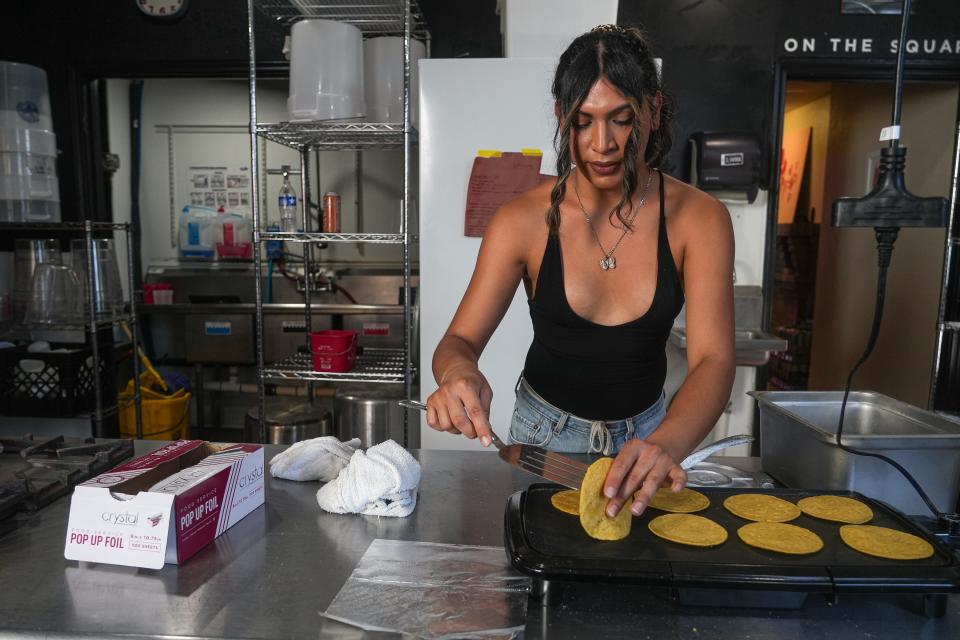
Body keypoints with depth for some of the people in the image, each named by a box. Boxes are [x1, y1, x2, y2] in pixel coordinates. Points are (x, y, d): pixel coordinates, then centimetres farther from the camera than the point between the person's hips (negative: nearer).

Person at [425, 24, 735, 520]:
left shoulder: (697, 219, -16)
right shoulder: (525, 221, -18)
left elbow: (714, 359, -25)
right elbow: (459, 340, -17)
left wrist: (668, 442, -44)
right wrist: (458, 373, -41)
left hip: (646, 430, 1)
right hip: (544, 432, -1)